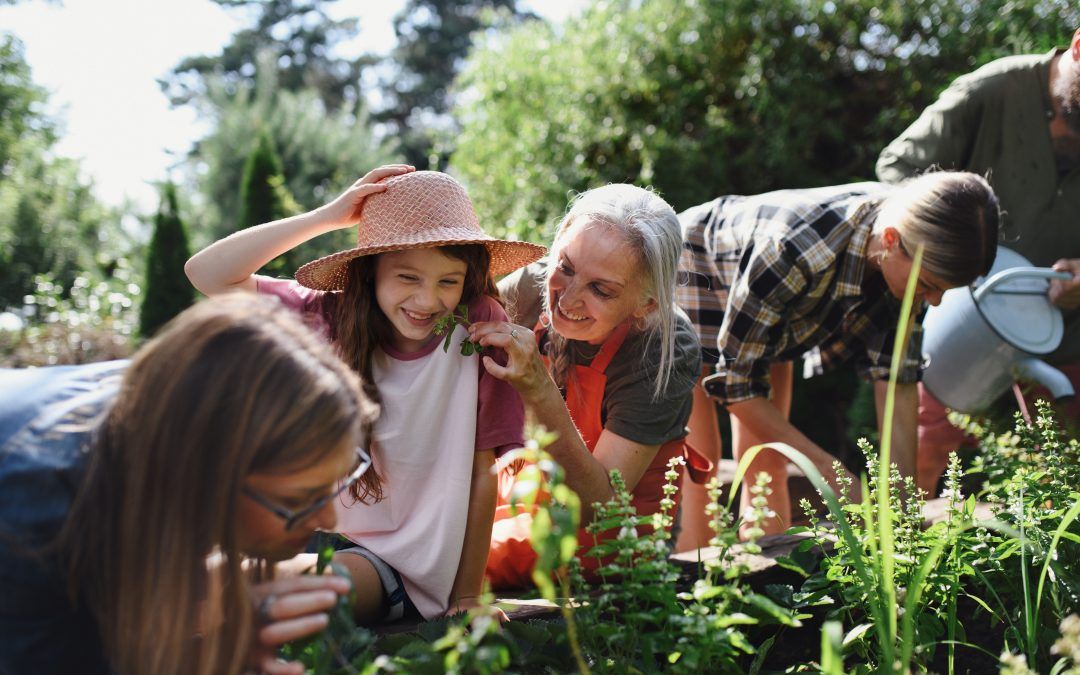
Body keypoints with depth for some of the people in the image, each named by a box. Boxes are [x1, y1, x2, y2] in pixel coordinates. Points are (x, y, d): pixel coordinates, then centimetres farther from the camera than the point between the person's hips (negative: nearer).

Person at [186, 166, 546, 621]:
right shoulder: (333, 318, -4)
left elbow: (481, 473, -6)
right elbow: (207, 273, -9)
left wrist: (468, 597, -4)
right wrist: (328, 217, -13)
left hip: (409, 563, -3)